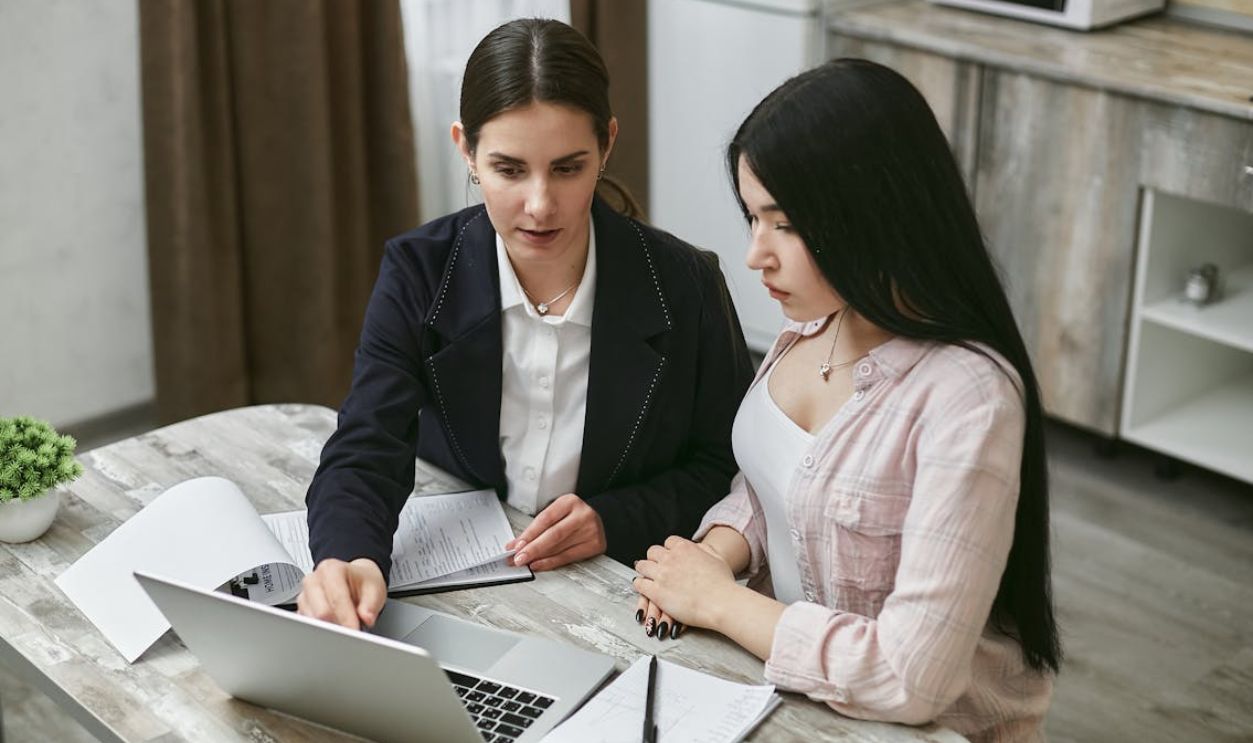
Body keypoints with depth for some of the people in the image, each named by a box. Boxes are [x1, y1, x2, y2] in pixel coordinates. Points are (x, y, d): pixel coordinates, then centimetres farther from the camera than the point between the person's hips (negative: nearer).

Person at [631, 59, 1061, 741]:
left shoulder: (967, 396, -26)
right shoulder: (812, 323, -3)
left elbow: (913, 678, -27)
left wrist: (719, 601, -17)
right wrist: (720, 550, -7)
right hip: (786, 682, 6)